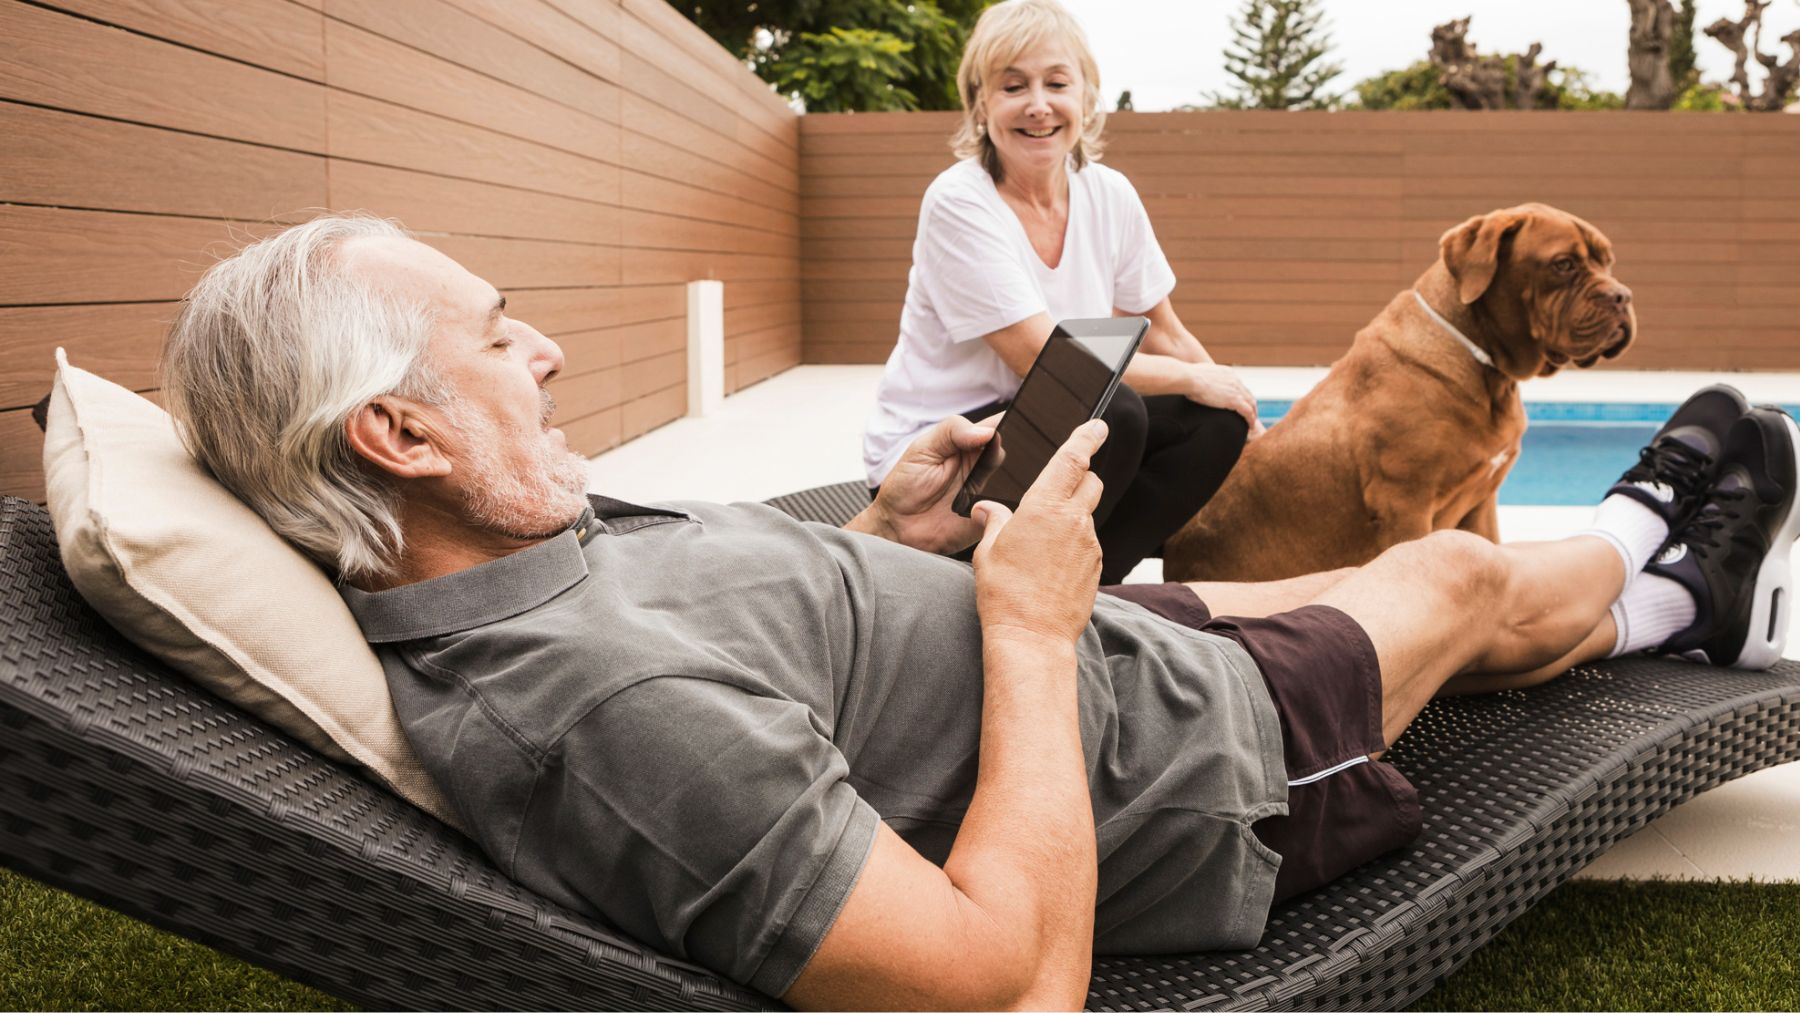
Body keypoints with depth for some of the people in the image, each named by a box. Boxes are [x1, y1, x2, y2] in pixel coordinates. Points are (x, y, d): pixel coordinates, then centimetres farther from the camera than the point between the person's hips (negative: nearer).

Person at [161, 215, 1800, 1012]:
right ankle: (1659, 555, 55)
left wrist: (882, 543, -2)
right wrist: (1032, 624, -28)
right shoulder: (607, 699, -40)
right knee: (1462, 576, 17)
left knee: (1347, 586, 29)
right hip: (1193, 760, -8)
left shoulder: (532, 559, -9)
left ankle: (1668, 599, 60)